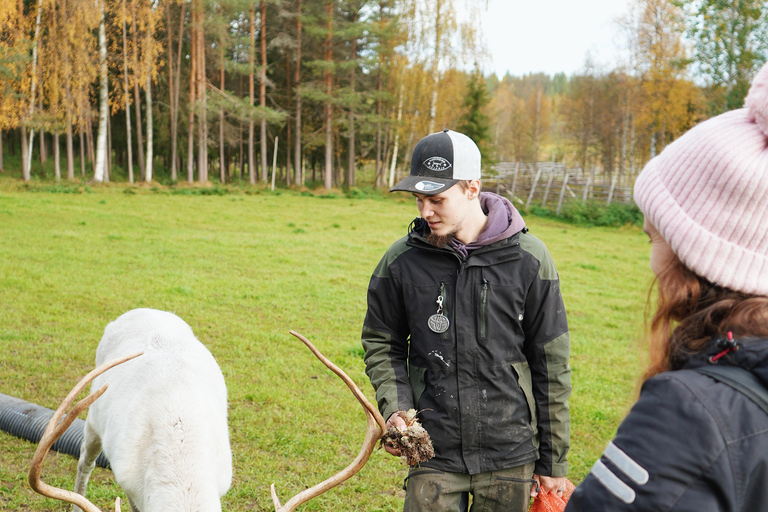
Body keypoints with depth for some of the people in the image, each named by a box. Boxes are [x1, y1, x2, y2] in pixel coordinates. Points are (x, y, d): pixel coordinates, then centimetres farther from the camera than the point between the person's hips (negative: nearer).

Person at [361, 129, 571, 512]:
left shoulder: (528, 259, -6)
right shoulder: (401, 261, -4)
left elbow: (551, 364, -1)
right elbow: (381, 343, 10)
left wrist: (553, 461, 3)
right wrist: (394, 406, -8)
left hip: (510, 455, 0)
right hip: (433, 454, 1)